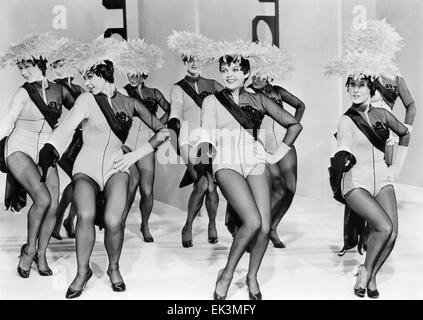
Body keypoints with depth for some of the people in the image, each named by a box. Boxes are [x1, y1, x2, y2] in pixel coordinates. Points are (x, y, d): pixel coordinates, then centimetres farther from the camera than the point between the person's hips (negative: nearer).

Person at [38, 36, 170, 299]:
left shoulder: (130, 104, 7)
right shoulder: (87, 100, 3)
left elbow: (163, 132, 7)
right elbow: (66, 129, -9)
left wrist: (135, 155, -2)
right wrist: (49, 150, -27)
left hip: (115, 166, 1)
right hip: (87, 166, 0)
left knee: (113, 221, -25)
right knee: (86, 215, -29)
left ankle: (114, 268, 5)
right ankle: (83, 271, -6)